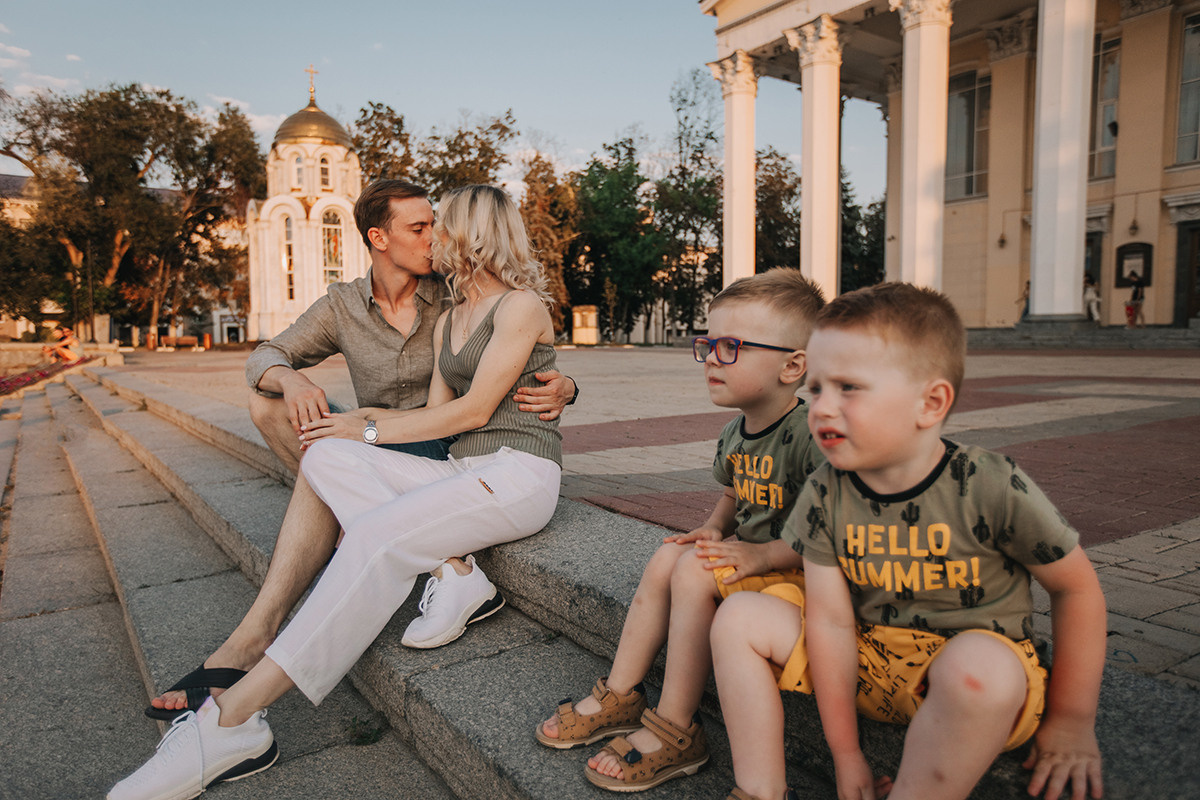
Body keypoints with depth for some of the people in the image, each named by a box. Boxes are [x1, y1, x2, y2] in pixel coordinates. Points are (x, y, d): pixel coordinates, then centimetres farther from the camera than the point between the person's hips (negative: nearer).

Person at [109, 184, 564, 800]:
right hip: (462, 471, 8)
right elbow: (438, 413, 15)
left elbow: (474, 410, -12)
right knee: (326, 455, -13)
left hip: (520, 475, -8)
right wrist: (356, 419, 2)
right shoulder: (448, 321, 21)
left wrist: (369, 430, -7)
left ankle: (233, 720, -28)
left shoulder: (521, 305, -5)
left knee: (378, 536, -30)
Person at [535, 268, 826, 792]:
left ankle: (675, 731, -13)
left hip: (798, 569, -9)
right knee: (668, 557, -6)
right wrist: (712, 531, 3)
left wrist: (760, 555, -26)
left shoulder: (811, 433, -23)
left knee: (695, 572, -24)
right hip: (746, 552, 9)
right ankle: (620, 696, 5)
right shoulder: (735, 433, 6)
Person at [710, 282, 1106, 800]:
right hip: (866, 663, 4)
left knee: (980, 667, -39)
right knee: (741, 618, -10)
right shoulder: (826, 495, -10)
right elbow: (832, 621, -10)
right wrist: (845, 752, -9)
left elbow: (1077, 586, -6)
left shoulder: (991, 488, -20)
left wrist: (1070, 722, -3)